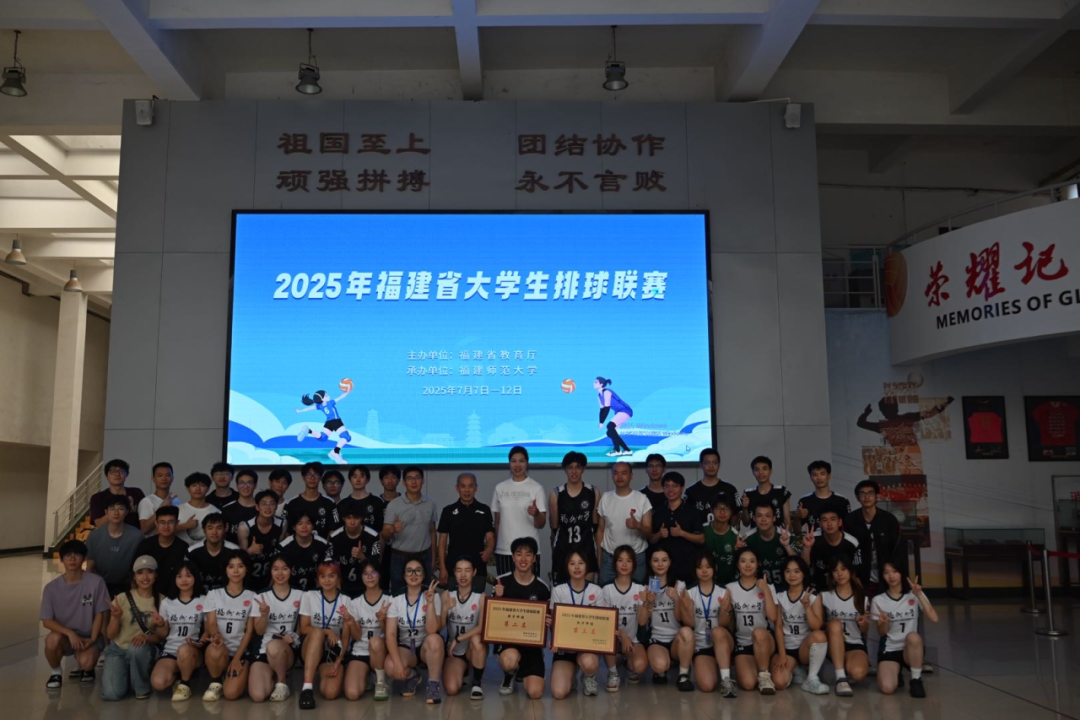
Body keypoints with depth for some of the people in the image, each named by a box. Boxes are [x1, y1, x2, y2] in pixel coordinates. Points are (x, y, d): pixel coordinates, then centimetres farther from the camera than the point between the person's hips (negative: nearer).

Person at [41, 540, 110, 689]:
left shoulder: (96, 582, -11)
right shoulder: (51, 588, -7)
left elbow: (100, 614, -5)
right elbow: (47, 621, -8)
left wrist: (92, 639, -14)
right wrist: (69, 632, -23)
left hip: (89, 636, -1)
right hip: (65, 636, 1)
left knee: (86, 663, -30)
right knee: (53, 639, -33)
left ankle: (85, 668, 11)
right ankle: (55, 672, -1)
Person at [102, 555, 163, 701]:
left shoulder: (161, 601, -5)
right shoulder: (122, 598, -5)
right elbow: (110, 635, -3)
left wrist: (146, 637, -24)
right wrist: (116, 618, -23)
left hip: (143, 651, 0)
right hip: (118, 650, 0)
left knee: (137, 648, -37)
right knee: (112, 694, -23)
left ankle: (142, 687, -9)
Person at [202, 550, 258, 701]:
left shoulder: (252, 597, 6)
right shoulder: (214, 594, 8)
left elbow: (249, 631, 1)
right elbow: (211, 624, -3)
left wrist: (237, 658, -11)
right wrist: (216, 635, -28)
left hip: (242, 652, -1)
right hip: (221, 650, 1)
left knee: (231, 693, -25)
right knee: (214, 650, -37)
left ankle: (239, 676, 12)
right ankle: (215, 683, -6)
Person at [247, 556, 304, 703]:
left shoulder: (300, 595, 2)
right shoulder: (262, 596, 0)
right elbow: (259, 631, 1)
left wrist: (295, 636, -10)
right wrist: (264, 615, -19)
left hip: (288, 650, -1)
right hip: (264, 651, 1)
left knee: (273, 646, -39)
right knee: (257, 696, -24)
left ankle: (282, 682, -10)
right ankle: (272, 676, 11)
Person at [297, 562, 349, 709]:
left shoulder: (345, 601, 0)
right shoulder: (309, 596, -1)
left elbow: (346, 636, -1)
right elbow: (304, 629, -3)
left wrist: (339, 660, -14)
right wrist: (327, 631, -20)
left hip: (333, 652, 1)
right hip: (311, 650, -1)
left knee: (331, 693, -24)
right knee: (317, 632, -36)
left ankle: (326, 674, 14)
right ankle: (307, 687, -38)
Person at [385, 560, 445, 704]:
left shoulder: (433, 597, -10)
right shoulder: (396, 601, -6)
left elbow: (432, 630, -23)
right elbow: (390, 634, -14)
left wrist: (430, 603, -33)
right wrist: (397, 662, -27)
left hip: (426, 647, -1)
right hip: (405, 648, 1)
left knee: (434, 639, -37)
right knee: (391, 667, -31)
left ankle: (433, 686, -17)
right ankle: (411, 676, 6)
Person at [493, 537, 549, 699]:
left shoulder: (542, 588, -2)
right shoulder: (502, 582, -6)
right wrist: (498, 597, -18)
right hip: (506, 636, -2)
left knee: (535, 692, -13)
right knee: (510, 660, -39)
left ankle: (522, 672, 26)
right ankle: (508, 676, 4)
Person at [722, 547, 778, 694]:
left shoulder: (767, 587, 2)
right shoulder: (730, 588, 5)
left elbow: (772, 617, -12)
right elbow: (723, 623, 3)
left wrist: (766, 591, -16)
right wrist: (726, 610, -17)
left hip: (765, 641, -1)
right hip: (742, 644, 1)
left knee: (759, 632, -38)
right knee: (748, 684, -24)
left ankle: (765, 676, -18)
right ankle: (756, 668, 13)